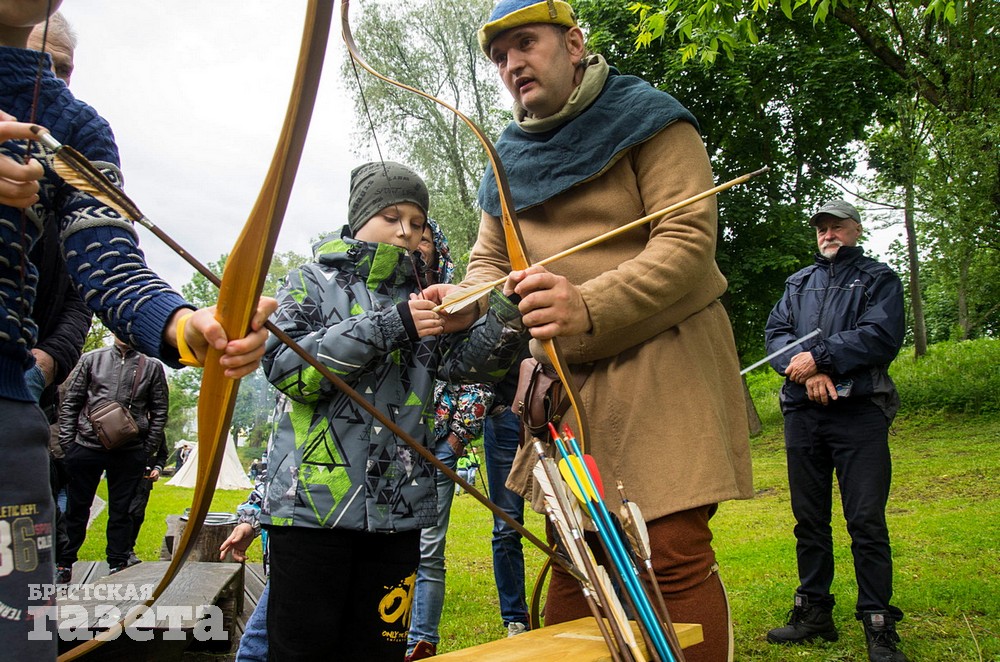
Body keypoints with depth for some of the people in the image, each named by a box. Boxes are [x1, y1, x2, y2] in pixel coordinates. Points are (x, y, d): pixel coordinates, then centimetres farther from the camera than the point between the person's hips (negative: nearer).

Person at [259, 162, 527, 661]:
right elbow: (285, 364, -10)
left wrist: (509, 311, -23)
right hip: (311, 502, -3)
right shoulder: (314, 281, 7)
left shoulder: (422, 300, 16)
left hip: (398, 510, 4)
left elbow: (469, 359, -2)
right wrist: (390, 327, -17)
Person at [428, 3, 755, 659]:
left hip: (663, 364, -5)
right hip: (564, 376, 6)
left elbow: (688, 240, -16)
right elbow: (489, 258, 17)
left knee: (675, 552, -8)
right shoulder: (510, 160, 13)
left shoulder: (647, 120, -5)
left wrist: (591, 305, -31)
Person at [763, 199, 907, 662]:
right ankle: (813, 611, 20)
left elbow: (882, 336, -8)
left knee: (867, 520, -6)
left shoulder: (879, 278, 9)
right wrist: (808, 372, -11)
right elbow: (775, 333, 7)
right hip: (802, 413, 4)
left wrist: (819, 357, -13)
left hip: (859, 412, -4)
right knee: (809, 519, 10)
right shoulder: (798, 283, 21)